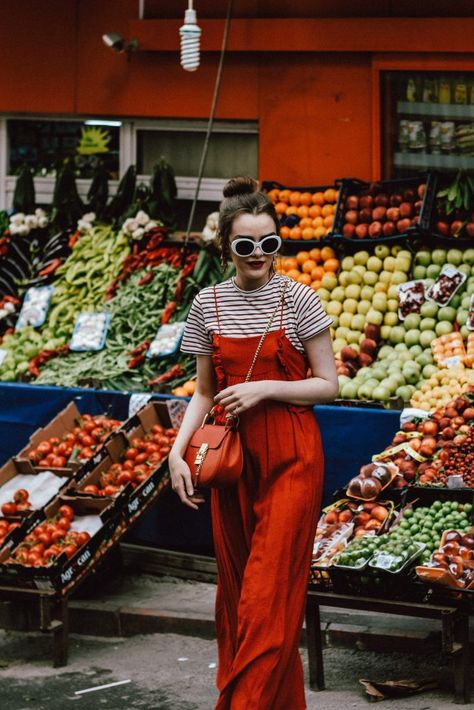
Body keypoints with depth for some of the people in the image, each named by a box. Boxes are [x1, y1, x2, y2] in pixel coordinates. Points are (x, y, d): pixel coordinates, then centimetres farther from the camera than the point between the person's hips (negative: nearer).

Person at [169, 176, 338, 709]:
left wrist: (264, 389, -15)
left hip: (290, 458, -4)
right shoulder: (208, 305, 6)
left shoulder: (297, 299, -4)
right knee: (235, 589, 8)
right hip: (232, 456, 4)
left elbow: (327, 385, -3)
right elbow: (204, 391, 12)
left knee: (269, 592, -9)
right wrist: (178, 450, -1)